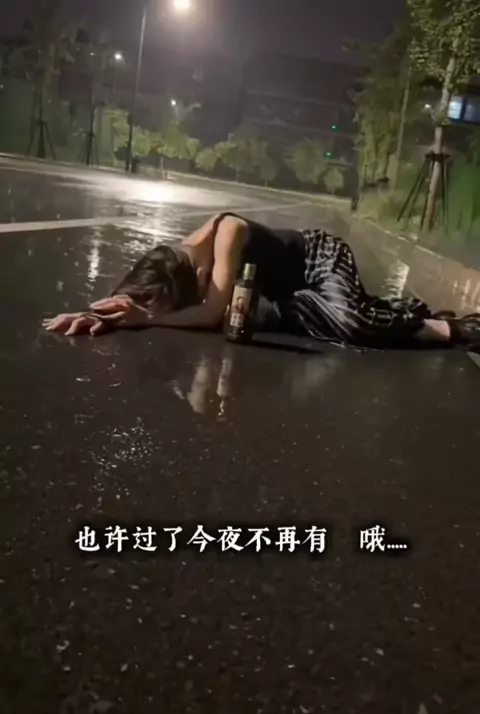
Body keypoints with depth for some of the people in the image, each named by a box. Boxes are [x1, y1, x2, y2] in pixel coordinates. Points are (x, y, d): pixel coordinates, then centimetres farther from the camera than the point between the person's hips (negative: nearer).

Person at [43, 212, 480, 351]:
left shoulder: (227, 234, -37)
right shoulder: (180, 257, -16)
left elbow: (214, 312, -40)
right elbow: (138, 295, -17)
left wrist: (149, 319, -44)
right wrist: (104, 314, -38)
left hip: (322, 258, -8)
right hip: (295, 284, 8)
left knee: (348, 320, -32)